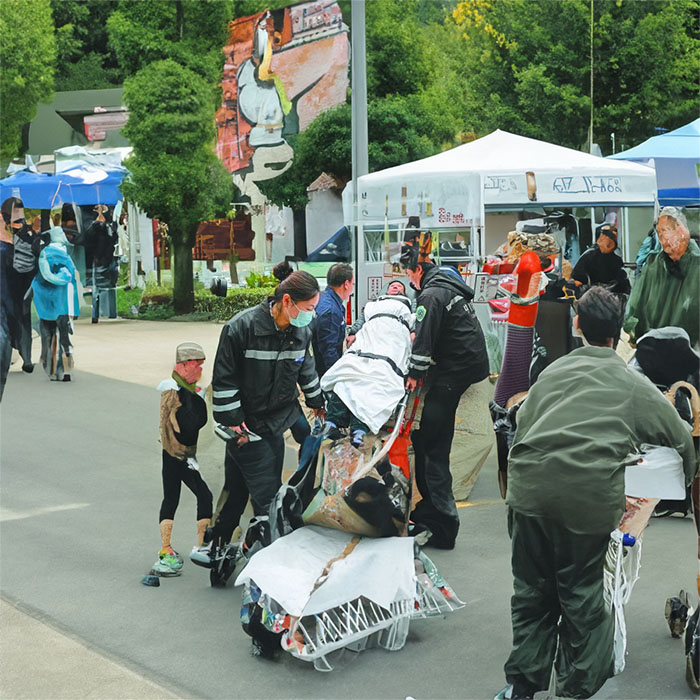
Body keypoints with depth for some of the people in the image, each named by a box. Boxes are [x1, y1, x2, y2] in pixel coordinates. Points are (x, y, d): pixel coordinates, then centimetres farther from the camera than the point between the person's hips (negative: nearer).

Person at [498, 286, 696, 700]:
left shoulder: (552, 371, 22)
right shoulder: (634, 385, 14)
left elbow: (522, 424, 23)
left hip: (529, 488, 3)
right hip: (588, 496, -3)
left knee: (532, 592, 14)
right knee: (580, 596, 10)